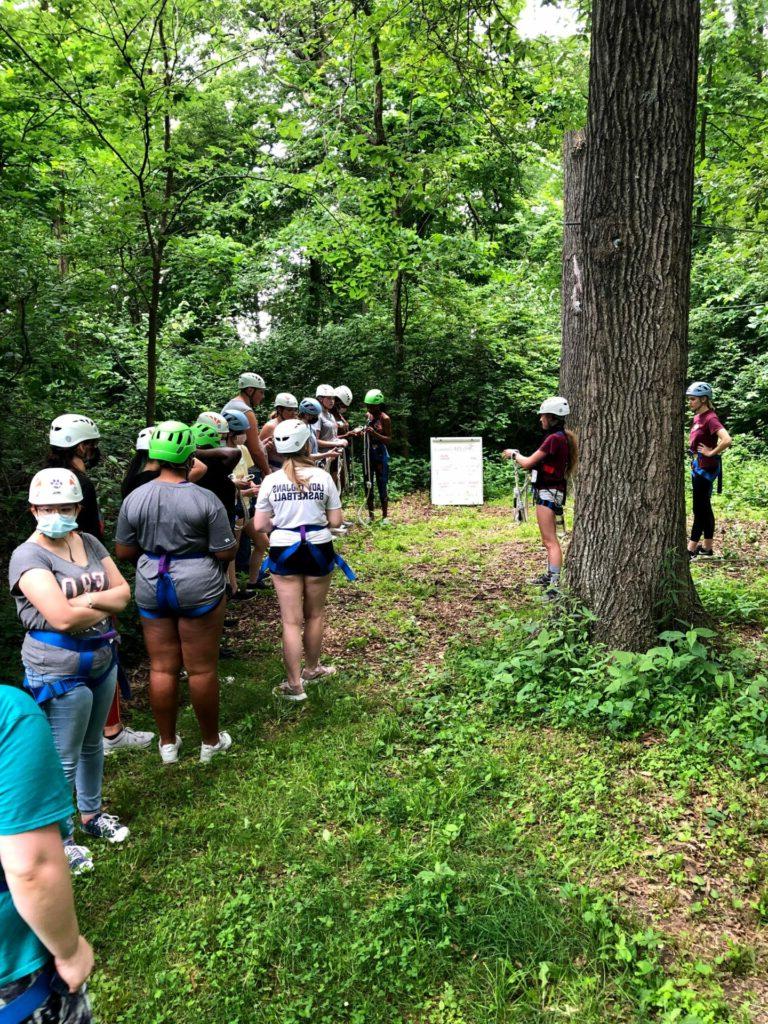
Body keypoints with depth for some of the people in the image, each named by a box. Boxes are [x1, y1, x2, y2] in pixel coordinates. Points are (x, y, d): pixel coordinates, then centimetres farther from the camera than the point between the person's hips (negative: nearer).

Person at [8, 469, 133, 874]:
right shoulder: (29, 556, -18)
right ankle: (59, 839, 24)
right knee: (64, 760, 6)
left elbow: (124, 592, -1)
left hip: (102, 658, 7)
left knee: (92, 744, 23)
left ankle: (91, 814, 42)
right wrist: (105, 606, -13)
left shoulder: (89, 543, 3)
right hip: (61, 670, -7)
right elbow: (62, 617, -29)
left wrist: (88, 599, -19)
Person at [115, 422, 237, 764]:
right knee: (202, 669, 8)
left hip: (151, 589, 4)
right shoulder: (205, 500, -14)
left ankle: (167, 743, 26)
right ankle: (210, 742, 23)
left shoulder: (134, 499, -3)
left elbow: (124, 552, 3)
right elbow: (225, 553, -12)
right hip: (198, 588, -3)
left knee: (161, 668, 13)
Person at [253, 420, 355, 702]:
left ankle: (294, 685, 8)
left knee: (291, 621, 5)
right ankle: (311, 668, 37)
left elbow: (259, 525, -3)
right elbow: (335, 521, -3)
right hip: (318, 549, 0)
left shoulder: (271, 481, -5)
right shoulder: (323, 477, -6)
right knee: (315, 614, 19)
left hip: (284, 551, 0)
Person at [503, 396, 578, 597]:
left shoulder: (554, 438, -19)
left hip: (548, 493, -11)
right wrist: (518, 456, 13)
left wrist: (514, 454, 1)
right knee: (548, 539, 21)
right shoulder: (562, 437, 12)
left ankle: (555, 587, -16)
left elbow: (528, 463, -15)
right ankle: (551, 576, 33)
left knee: (550, 541, -13)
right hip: (550, 492, 11)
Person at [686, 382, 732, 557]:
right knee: (705, 508, 13)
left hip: (705, 468, -10)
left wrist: (712, 452, -18)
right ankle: (706, 547, 19)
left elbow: (727, 440, -31)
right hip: (697, 467, 10)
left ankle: (691, 549, 1)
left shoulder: (710, 418, -17)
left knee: (700, 508, -4)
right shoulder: (697, 417, 10)